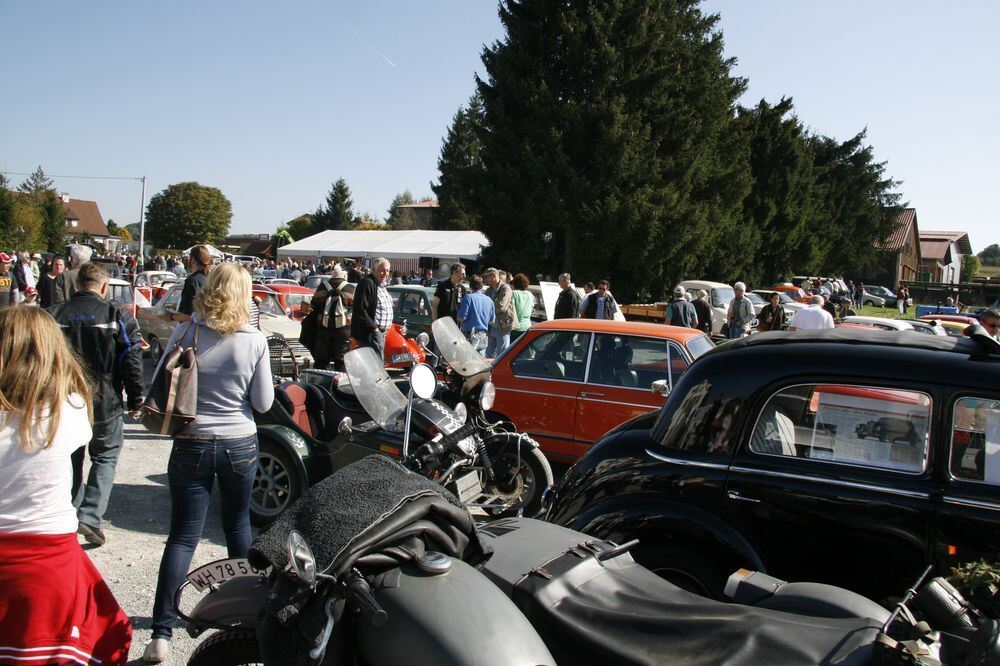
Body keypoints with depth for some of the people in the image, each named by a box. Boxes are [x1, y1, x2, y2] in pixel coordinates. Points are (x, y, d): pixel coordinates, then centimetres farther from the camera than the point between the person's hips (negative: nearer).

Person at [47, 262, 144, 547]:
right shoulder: (118, 316, -9)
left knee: (71, 460, 19)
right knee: (105, 458, 13)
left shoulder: (53, 315, -1)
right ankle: (90, 517, -1)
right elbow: (132, 363, -10)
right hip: (105, 405, -2)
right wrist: (135, 401, 0)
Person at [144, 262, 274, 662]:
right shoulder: (255, 341, -9)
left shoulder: (185, 334, -8)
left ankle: (162, 633, 0)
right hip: (240, 445, 1)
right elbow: (263, 402, -4)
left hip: (192, 445, -1)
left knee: (183, 537, 3)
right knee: (238, 525, 20)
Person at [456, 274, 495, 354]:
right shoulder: (489, 300, 7)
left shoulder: (468, 297, -10)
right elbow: (491, 321, 13)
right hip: (483, 336, 6)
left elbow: (461, 317, -13)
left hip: (470, 336, -6)